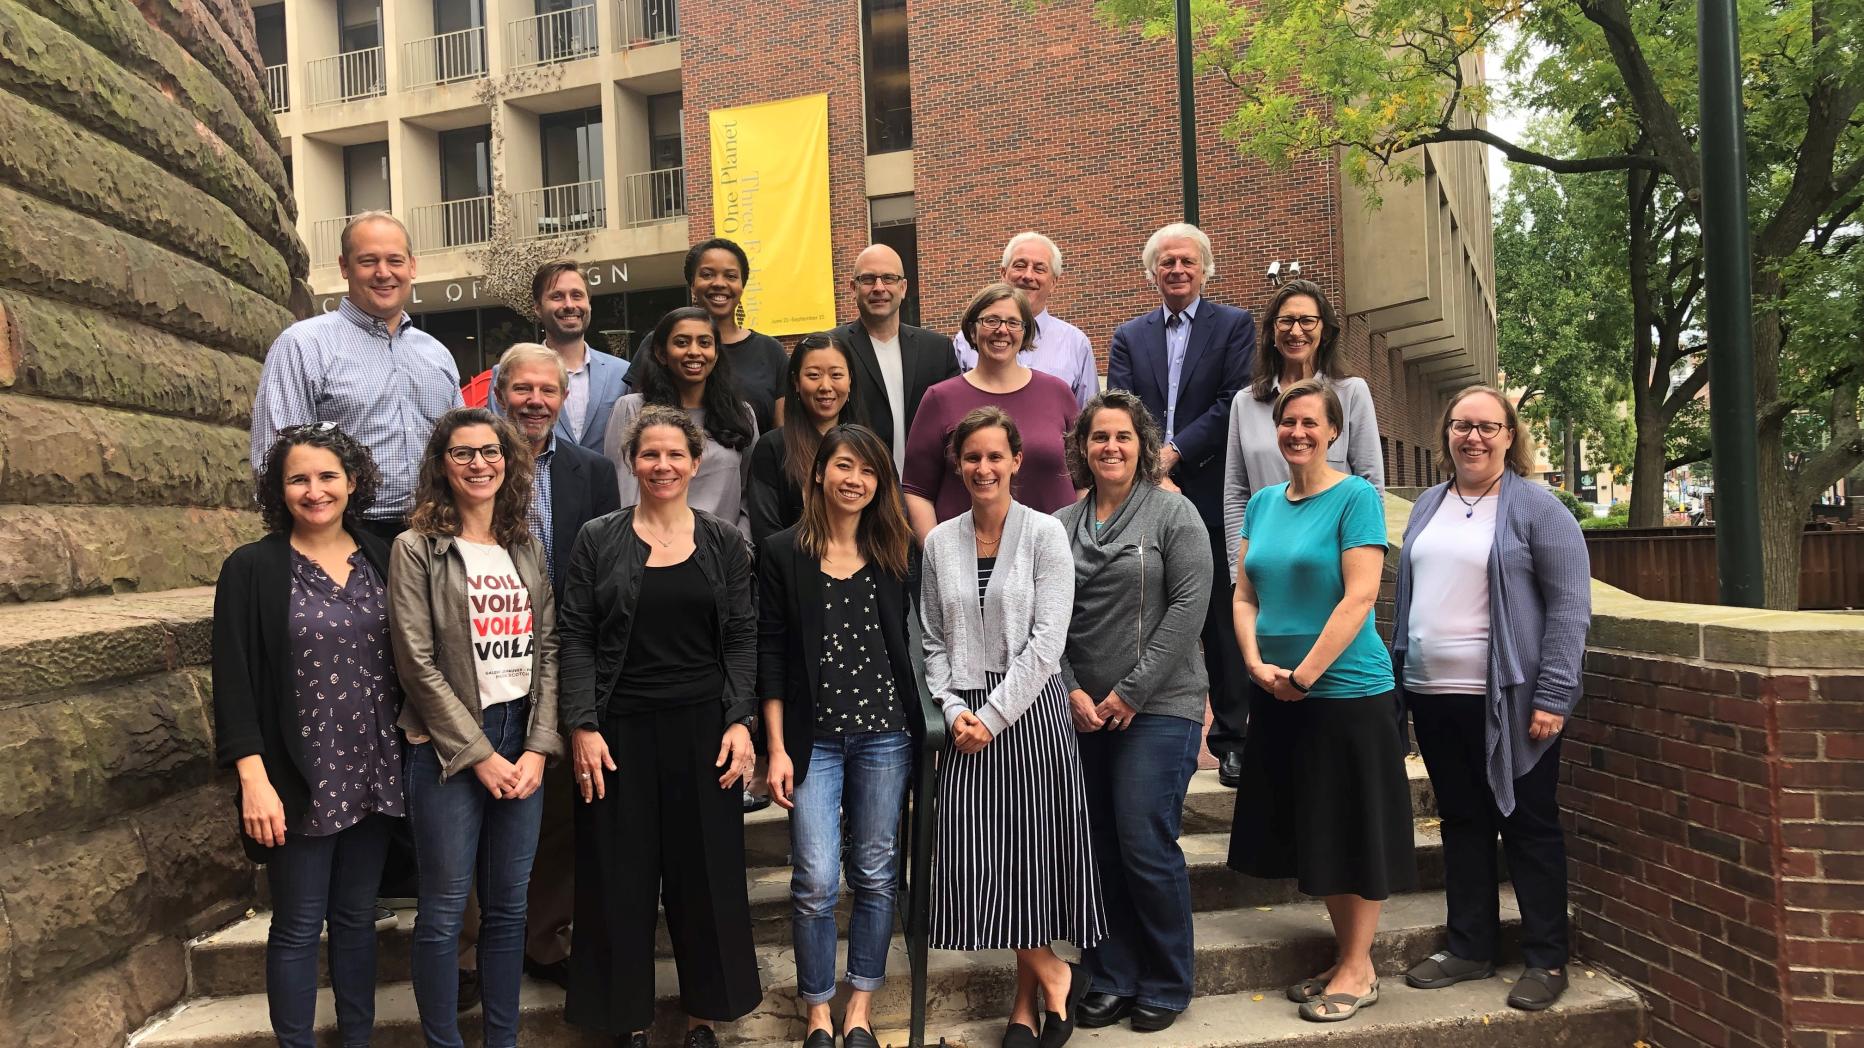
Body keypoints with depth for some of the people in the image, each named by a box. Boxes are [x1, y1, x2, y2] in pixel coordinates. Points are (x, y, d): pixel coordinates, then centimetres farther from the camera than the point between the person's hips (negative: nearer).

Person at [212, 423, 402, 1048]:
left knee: (357, 917, 15)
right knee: (298, 927, 7)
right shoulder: (253, 569, -7)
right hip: (300, 782, -3)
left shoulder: (381, 559, 4)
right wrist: (254, 779, -16)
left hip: (373, 773, 4)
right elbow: (234, 682, -10)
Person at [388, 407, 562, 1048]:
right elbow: (418, 663, -10)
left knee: (508, 906, 12)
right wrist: (479, 754, -12)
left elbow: (547, 650, 5)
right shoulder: (418, 548, -4)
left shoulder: (526, 548, 9)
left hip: (523, 739, 4)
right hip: (449, 747, -4)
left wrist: (538, 748, -5)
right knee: (445, 913, 3)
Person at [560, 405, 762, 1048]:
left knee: (705, 873, 8)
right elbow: (576, 640, -1)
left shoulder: (724, 542, 5)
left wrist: (741, 722, -6)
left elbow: (742, 640, 4)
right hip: (620, 731, 0)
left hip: (703, 730, 1)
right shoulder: (598, 540, 2)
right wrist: (582, 726, -9)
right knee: (620, 879, 7)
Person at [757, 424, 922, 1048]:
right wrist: (777, 748, -5)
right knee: (816, 882, -3)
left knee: (876, 875, 9)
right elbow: (771, 654, -1)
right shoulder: (782, 554, 0)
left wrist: (926, 728, 1)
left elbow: (912, 644, 9)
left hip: (885, 734, 2)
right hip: (813, 738, -2)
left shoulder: (895, 554, 6)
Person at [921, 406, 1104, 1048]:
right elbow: (934, 641, 10)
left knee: (1031, 853, 0)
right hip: (967, 722, 3)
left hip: (1031, 712, -3)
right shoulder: (939, 542, 8)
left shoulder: (1045, 533, -3)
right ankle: (1053, 975, 21)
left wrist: (994, 715, -12)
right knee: (979, 859, 1)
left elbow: (1046, 640, -9)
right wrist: (955, 709, -5)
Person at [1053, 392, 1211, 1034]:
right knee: (1100, 849, 7)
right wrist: (1071, 691, -4)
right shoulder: (1062, 526, 10)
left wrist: (1131, 692, -11)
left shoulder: (1172, 513, -1)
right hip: (1084, 711, 4)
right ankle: (1112, 980, 21)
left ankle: (1167, 987, 13)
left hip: (1159, 708, -4)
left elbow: (1189, 605, -9)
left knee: (1146, 845, -5)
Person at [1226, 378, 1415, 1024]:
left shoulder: (1355, 498, -9)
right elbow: (1245, 595, 9)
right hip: (1277, 698, 6)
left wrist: (1304, 673, -18)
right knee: (1314, 832, 14)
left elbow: (1359, 596, -16)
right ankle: (1345, 956, 28)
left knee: (1354, 833, 4)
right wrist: (1257, 663, -7)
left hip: (1347, 689, -6)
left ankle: (1358, 970, 17)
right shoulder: (1262, 503, 9)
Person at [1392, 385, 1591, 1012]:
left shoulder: (1535, 508, -5)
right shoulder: (1428, 507, 12)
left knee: (1529, 826, 5)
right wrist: (1398, 675, 12)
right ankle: (1470, 948, 24)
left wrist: (1552, 696, -16)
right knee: (1462, 823, 13)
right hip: (1434, 696, 6)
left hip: (1507, 701, -5)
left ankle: (1547, 960, 16)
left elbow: (1570, 607, -10)